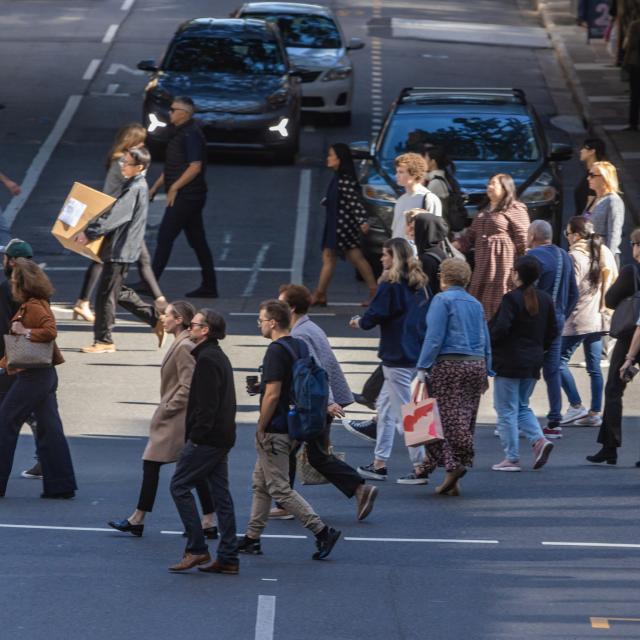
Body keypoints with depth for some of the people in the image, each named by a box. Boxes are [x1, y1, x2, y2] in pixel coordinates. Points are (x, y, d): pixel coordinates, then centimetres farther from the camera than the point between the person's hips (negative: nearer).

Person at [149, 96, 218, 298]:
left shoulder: (191, 135, -15)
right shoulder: (181, 133, 17)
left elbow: (195, 167, -22)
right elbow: (172, 167, 24)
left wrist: (174, 187, -21)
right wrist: (156, 186, 19)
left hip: (186, 196, -10)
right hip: (189, 197, 10)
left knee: (165, 237, -8)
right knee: (197, 241, 11)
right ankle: (209, 287, 14)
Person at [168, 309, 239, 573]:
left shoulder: (207, 360, -15)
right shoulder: (220, 357, 17)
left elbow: (207, 403, -21)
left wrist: (197, 435, -18)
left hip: (207, 439, -10)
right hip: (222, 437, 10)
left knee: (180, 486, -3)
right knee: (220, 494, 9)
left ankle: (196, 549, -5)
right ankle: (228, 558, 8)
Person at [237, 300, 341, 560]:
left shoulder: (276, 351, -19)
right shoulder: (299, 346, 10)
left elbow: (272, 395, -23)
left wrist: (260, 429, -14)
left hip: (274, 431, -10)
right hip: (291, 427, 10)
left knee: (280, 489, -6)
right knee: (260, 484, 17)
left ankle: (322, 531, -12)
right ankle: (252, 538, 22)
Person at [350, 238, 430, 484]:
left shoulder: (390, 284, -15)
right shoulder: (418, 284, 9)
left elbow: (375, 315, -16)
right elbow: (426, 315, 15)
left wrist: (360, 322, 6)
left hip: (397, 357, -9)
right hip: (416, 354, 9)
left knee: (404, 412, -5)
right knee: (384, 405, 18)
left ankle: (420, 468, -6)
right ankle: (379, 464, 22)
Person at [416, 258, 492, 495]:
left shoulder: (442, 300, -5)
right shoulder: (475, 304, 15)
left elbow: (434, 337, -12)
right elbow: (486, 342, 17)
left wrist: (423, 368, -10)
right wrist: (486, 373, 22)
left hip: (449, 363, -6)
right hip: (476, 365, 6)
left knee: (446, 417, -5)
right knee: (465, 419, 8)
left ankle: (452, 466, -20)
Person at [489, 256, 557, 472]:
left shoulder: (512, 299, -16)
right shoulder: (545, 299, 5)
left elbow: (500, 329, -22)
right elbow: (552, 331, 10)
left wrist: (487, 344, -4)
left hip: (509, 363, -7)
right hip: (533, 362, 7)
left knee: (506, 410, 2)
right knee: (522, 406, 20)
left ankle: (512, 458, 3)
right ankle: (539, 440, -1)